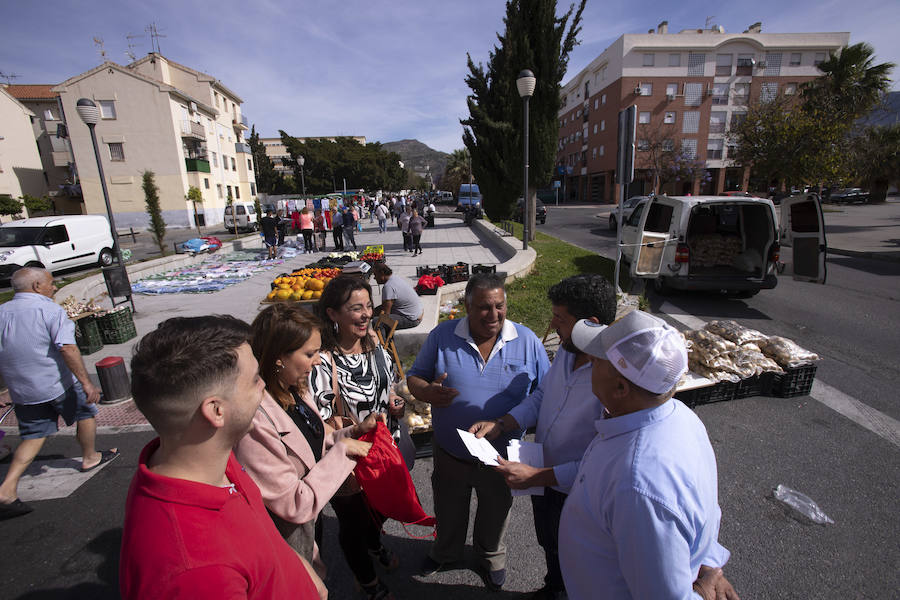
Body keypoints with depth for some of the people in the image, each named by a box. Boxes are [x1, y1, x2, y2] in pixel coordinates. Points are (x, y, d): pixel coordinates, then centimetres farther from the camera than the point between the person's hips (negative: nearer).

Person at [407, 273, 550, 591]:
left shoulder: (527, 341, -13)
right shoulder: (442, 335, -13)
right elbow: (414, 377, -4)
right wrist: (427, 392, -27)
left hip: (501, 458, 0)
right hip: (450, 455, 1)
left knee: (495, 515, 27)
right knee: (448, 513, 27)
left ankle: (490, 557, 60)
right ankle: (445, 551, 61)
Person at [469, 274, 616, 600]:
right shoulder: (565, 351, -11)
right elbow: (541, 396, 1)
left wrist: (537, 476, -31)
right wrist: (499, 424, -11)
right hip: (542, 478, 7)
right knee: (548, 546, 34)